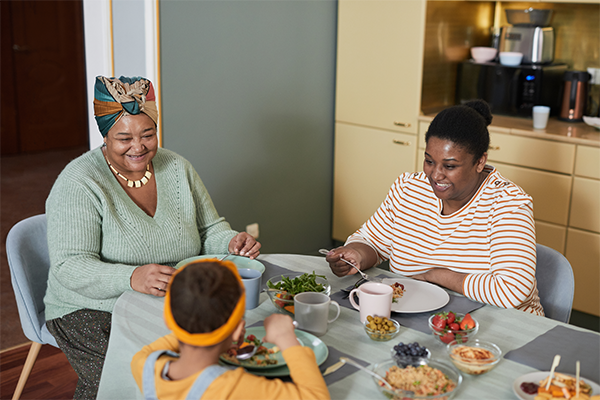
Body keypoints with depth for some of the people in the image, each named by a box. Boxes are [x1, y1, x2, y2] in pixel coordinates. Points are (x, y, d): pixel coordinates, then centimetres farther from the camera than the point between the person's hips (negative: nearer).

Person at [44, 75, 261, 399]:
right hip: (94, 310, -4)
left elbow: (209, 229, 14)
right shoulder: (78, 184, -12)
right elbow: (70, 267, -20)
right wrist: (132, 278, -38)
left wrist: (232, 241, -11)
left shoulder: (177, 168, 5)